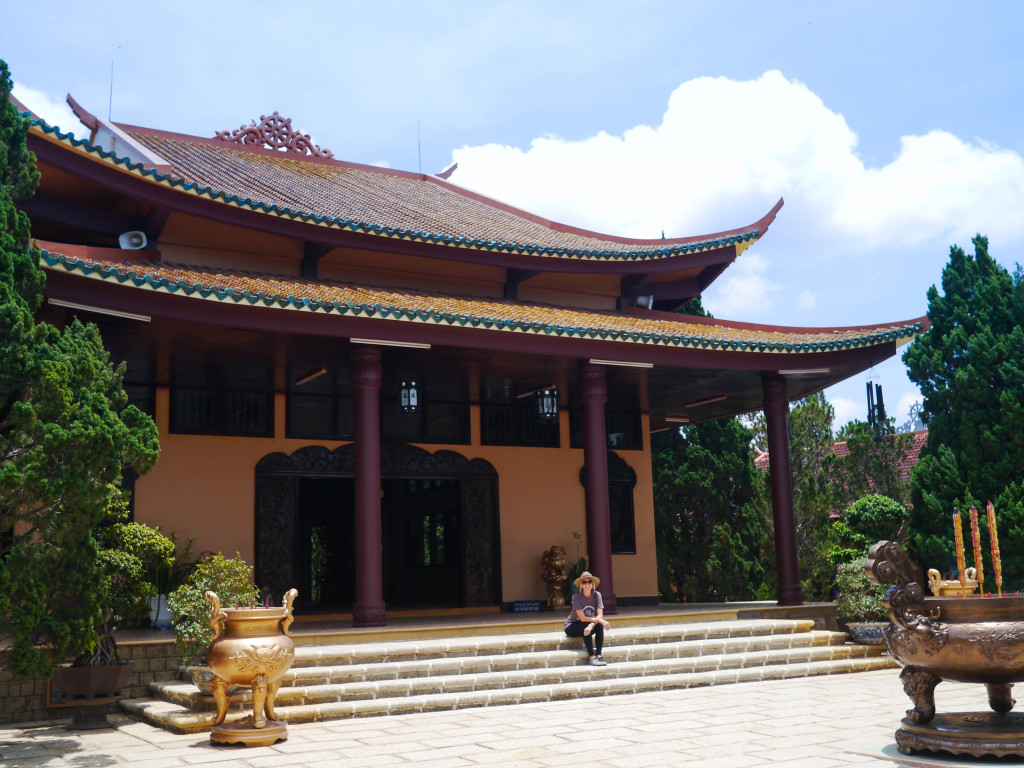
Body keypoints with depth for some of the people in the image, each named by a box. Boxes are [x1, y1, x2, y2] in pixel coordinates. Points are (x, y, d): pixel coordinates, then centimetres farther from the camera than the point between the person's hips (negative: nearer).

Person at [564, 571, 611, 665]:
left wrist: (591, 625, -34)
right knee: (585, 626, -35)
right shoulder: (576, 596, -20)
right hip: (572, 627, -4)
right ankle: (592, 656, -31)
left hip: (586, 625, 4)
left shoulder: (596, 595, -9)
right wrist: (598, 620, -32)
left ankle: (599, 655, -27)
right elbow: (582, 618, -24)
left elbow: (600, 615, -17)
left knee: (599, 626, -26)